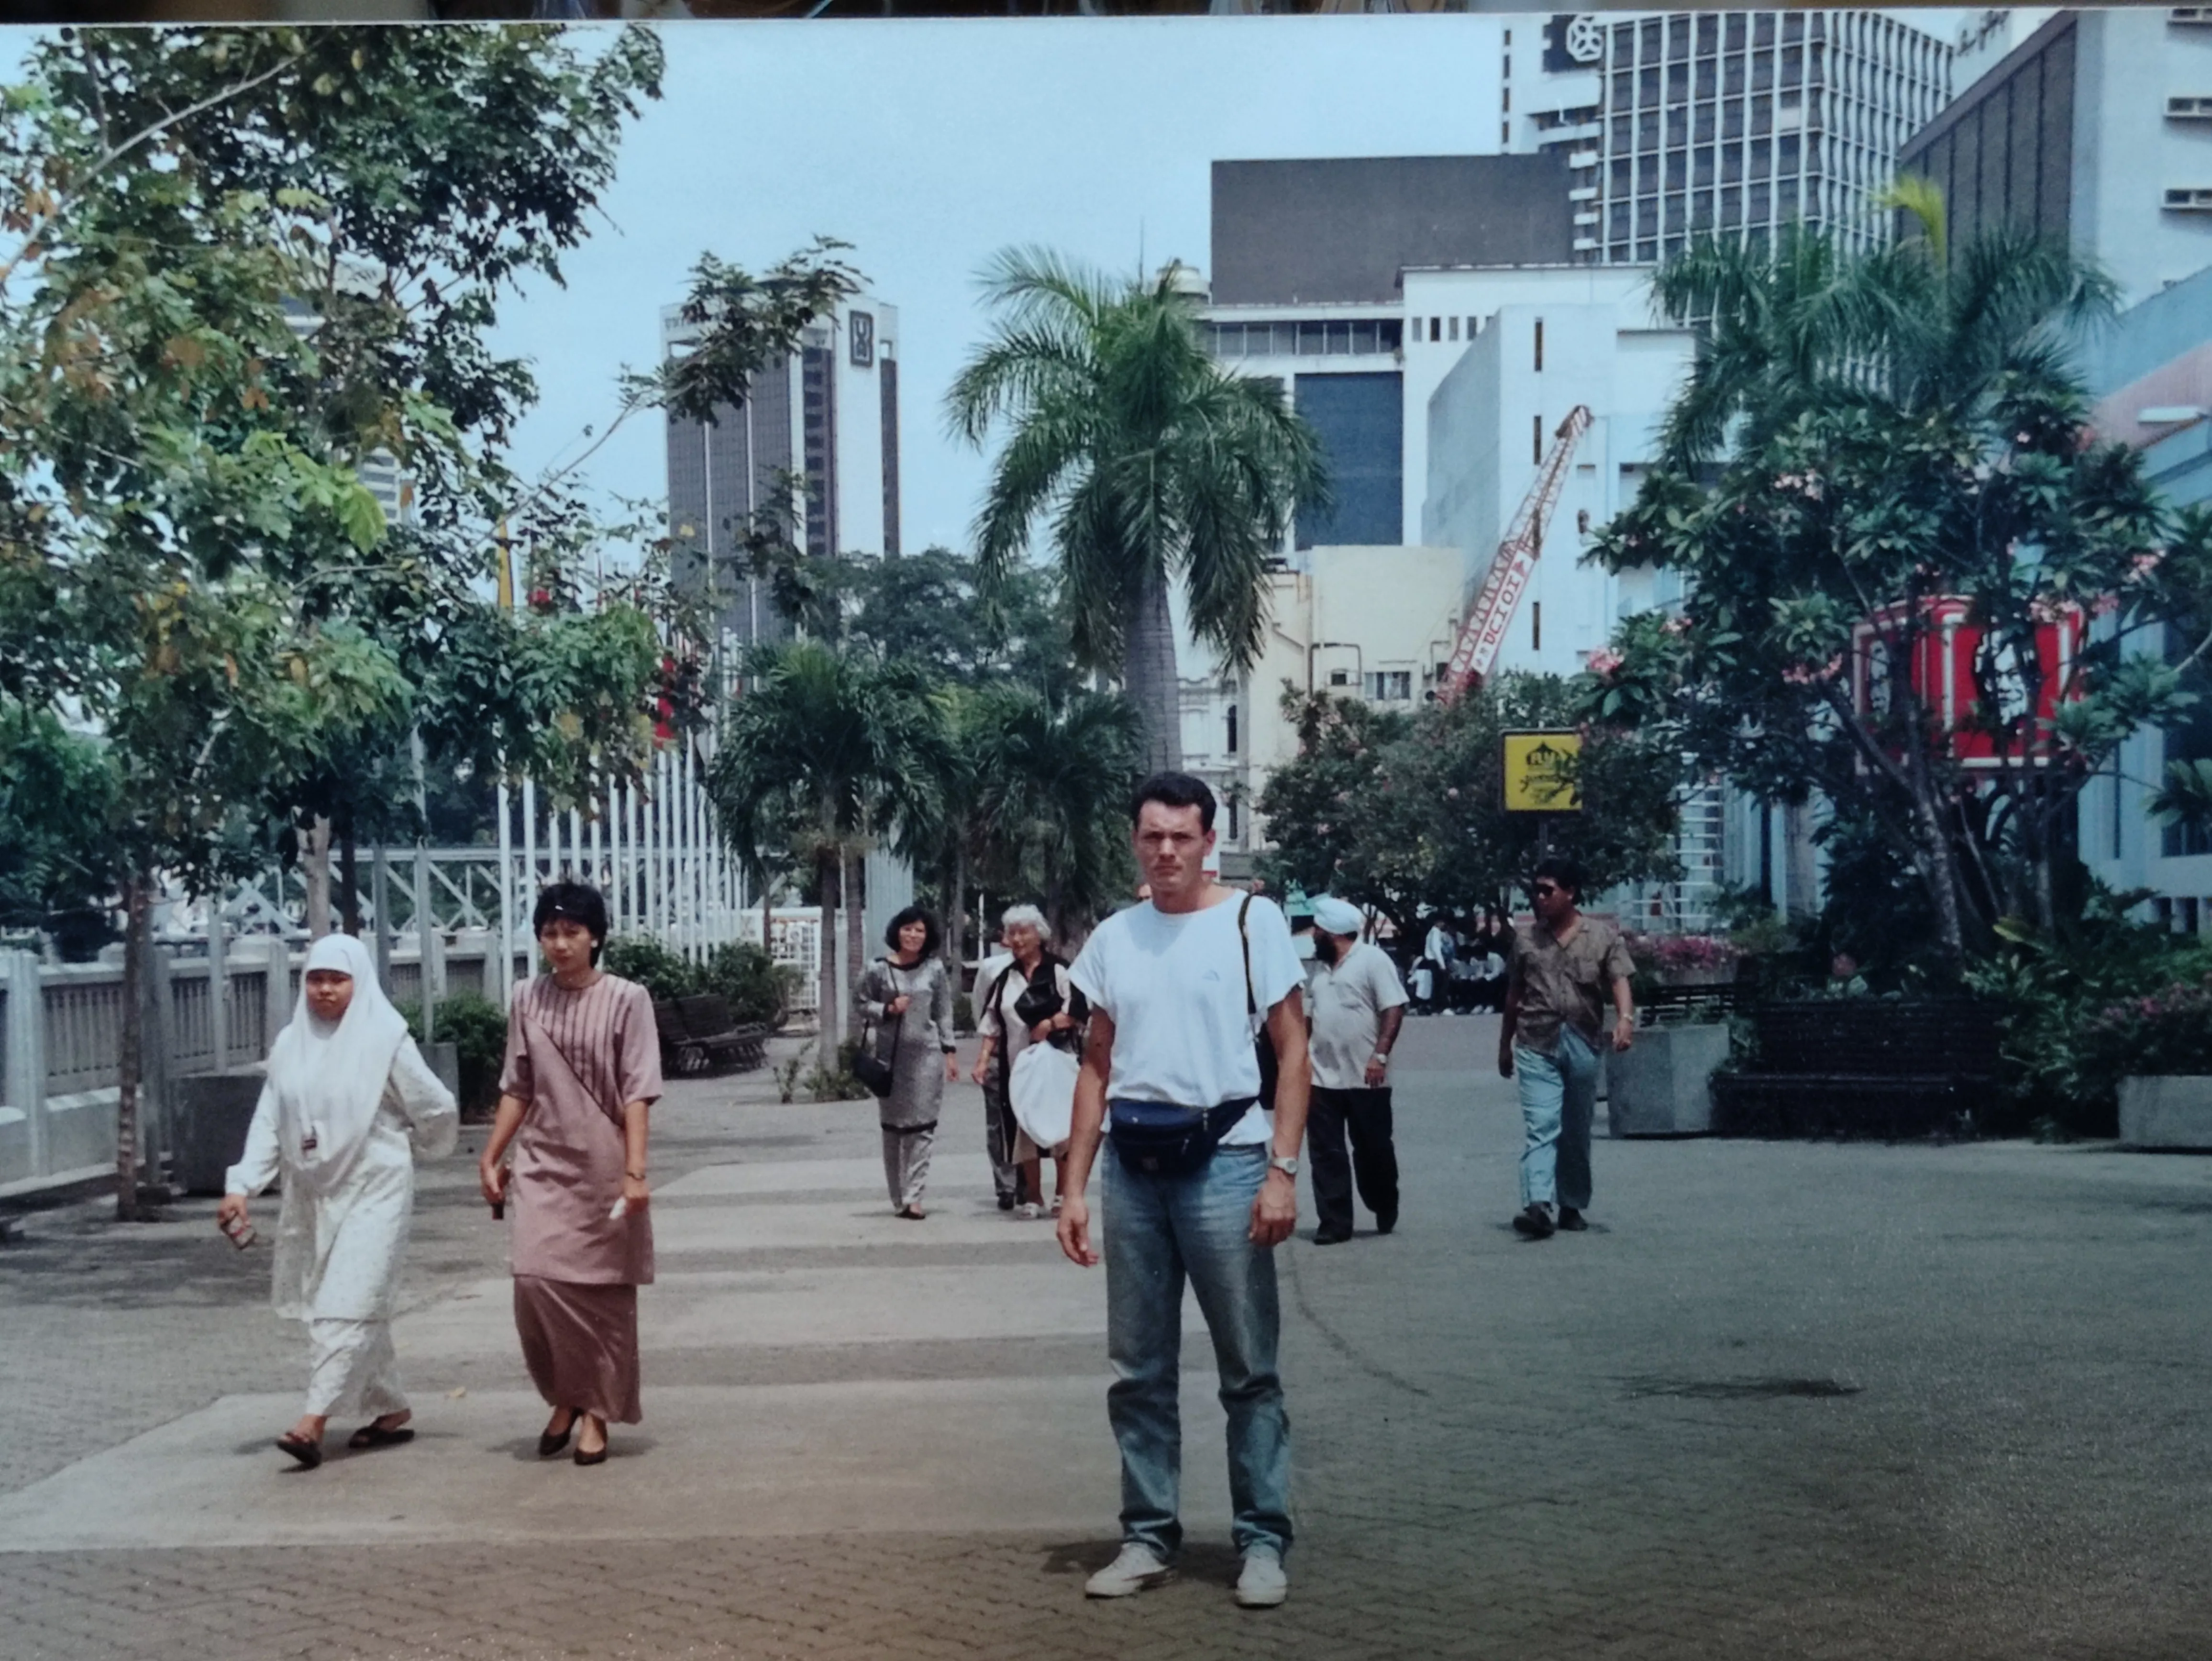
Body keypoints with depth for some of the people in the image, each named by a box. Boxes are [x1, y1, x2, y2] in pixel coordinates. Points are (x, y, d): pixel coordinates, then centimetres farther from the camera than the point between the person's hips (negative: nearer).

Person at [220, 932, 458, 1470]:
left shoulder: (385, 1041, -9)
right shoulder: (290, 1045, 5)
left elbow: (437, 1109, -3)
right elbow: (268, 1123, 3)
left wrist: (402, 1146, 14)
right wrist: (242, 1186, -8)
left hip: (374, 1191, -5)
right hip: (314, 1195, 6)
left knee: (348, 1306, -11)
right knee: (360, 1309, 12)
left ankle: (313, 1423, -15)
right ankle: (392, 1410, 25)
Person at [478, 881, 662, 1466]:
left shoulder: (626, 999, -6)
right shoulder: (527, 1000, 5)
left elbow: (638, 1092, -10)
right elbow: (517, 1089, 10)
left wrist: (635, 1170, -16)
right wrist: (491, 1157, 6)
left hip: (605, 1169, -3)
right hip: (543, 1165, 3)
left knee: (604, 1294, 3)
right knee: (536, 1281, -8)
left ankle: (595, 1411, 17)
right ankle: (566, 1394, 15)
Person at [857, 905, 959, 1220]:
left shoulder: (935, 969, 4)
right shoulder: (879, 969, 0)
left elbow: (945, 1013, 7)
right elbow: (864, 1005, 7)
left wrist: (949, 1052, 4)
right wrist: (888, 1009, -11)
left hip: (927, 1054, 0)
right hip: (891, 1055, 0)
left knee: (921, 1126, -4)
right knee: (892, 1127, 6)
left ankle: (913, 1198, -5)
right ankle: (898, 1198, 15)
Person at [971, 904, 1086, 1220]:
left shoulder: (1058, 971, -1)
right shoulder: (1005, 978, 15)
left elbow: (1078, 1010, -8)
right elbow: (992, 1023, 14)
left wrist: (1050, 1023, -19)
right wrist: (984, 1059, 5)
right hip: (1017, 1066, 5)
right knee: (1024, 1128, 6)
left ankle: (1064, 1191, 7)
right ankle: (1033, 1197, 13)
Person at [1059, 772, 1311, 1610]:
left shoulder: (1251, 920, -2)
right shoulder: (1112, 938, 10)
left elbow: (1292, 1049, -3)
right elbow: (1097, 1066, 13)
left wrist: (1282, 1170, -12)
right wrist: (1072, 1186, 8)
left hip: (1224, 1158, -4)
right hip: (1133, 1165, 4)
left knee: (1249, 1369, 3)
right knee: (1138, 1370, 10)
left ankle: (1262, 1540, 12)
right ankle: (1148, 1536, 20)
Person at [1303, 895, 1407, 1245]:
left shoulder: (1373, 959, -7)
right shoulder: (1320, 967, 14)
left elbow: (1394, 1009, -13)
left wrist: (1380, 1055, -21)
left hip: (1365, 1078, -6)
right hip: (1323, 1078, 6)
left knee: (1373, 1150, 7)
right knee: (1325, 1153, 2)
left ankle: (1386, 1211, 28)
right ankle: (1335, 1223, 7)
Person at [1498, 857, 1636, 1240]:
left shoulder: (1604, 936, 3)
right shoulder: (1525, 938, 9)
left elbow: (1619, 982, -9)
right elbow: (1514, 995, 15)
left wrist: (1625, 1018, -28)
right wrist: (1505, 1044, 18)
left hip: (1582, 1045, 0)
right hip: (1537, 1046, 0)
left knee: (1576, 1133, 9)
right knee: (1540, 1128, -13)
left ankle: (1571, 1207, 22)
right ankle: (1538, 1207, -24)